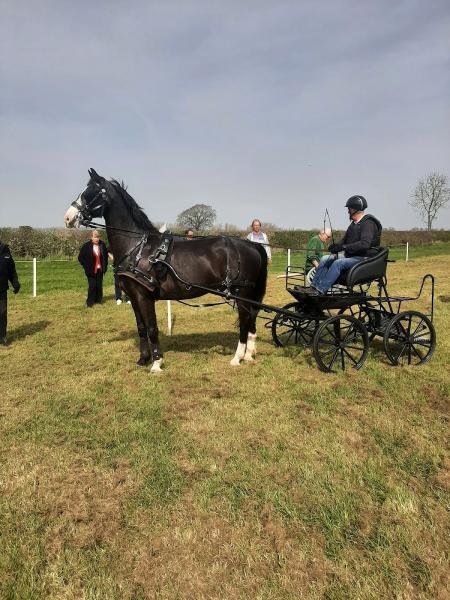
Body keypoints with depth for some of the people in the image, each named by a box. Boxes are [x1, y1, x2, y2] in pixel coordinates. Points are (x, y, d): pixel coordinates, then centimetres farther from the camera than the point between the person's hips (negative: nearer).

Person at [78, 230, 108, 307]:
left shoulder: (102, 245, 1)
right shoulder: (86, 246, -8)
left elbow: (106, 256, 16)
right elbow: (80, 258, -1)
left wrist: (105, 266, 10)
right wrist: (86, 266, -5)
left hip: (100, 270, 3)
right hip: (91, 271, -3)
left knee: (99, 285, 8)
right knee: (92, 286, -5)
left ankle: (98, 300, 22)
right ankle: (89, 302, 6)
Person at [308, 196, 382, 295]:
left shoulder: (368, 223, -11)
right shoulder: (353, 224, 19)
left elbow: (364, 244, -25)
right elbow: (344, 240, 20)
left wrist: (344, 247, -28)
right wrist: (336, 247, -4)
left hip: (362, 258, -9)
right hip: (350, 257, 9)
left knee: (338, 263, -33)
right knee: (325, 259, -7)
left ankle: (320, 291, -37)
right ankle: (314, 286, -14)